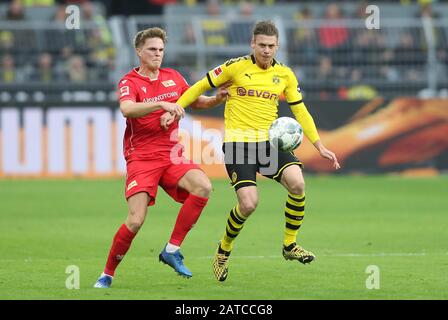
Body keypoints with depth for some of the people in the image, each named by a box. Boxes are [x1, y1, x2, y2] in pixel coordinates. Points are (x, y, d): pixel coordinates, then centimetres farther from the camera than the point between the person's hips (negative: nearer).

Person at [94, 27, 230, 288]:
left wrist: (217, 99, 3)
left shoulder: (173, 77, 12)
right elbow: (127, 109, -26)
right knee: (135, 221, -16)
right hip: (141, 158, -4)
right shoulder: (129, 82, -5)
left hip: (172, 155, 4)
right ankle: (107, 275, 5)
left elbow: (197, 101, 25)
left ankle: (172, 249, -12)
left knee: (203, 187, -24)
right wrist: (162, 104, -37)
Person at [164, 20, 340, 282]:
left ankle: (290, 245, -3)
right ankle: (224, 251, 10)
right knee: (249, 203, -19)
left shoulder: (285, 75, 8)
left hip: (269, 142, 3)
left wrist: (320, 146, 10)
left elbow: (300, 111, 14)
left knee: (297, 182, -23)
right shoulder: (236, 67, -3)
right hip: (238, 142, -3)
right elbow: (201, 87, 6)